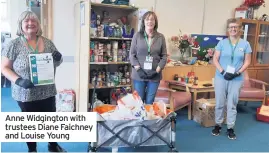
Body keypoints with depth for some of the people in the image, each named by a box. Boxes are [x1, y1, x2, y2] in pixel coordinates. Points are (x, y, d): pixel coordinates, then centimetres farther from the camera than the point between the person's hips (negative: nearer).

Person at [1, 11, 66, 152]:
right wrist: (19, 81, -22)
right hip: (25, 94, -3)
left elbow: (57, 63, 13)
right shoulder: (14, 44, -9)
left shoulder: (47, 42, 1)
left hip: (47, 92, 4)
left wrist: (59, 58, -11)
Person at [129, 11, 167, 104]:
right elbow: (132, 54, 0)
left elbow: (164, 56, 3)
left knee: (150, 102, 9)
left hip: (154, 75, 1)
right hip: (139, 75, -1)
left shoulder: (160, 37, 2)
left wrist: (157, 70, -9)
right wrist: (138, 69, -11)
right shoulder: (137, 35, 0)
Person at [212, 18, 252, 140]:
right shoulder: (222, 43, 1)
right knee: (219, 103, 8)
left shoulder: (245, 44, 3)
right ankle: (218, 125, 23)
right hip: (221, 77, 0)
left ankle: (230, 128, 18)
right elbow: (215, 59, -1)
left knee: (232, 104, 6)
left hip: (237, 79, 0)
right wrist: (222, 71, -14)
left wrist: (238, 72, -12)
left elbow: (247, 62, 3)